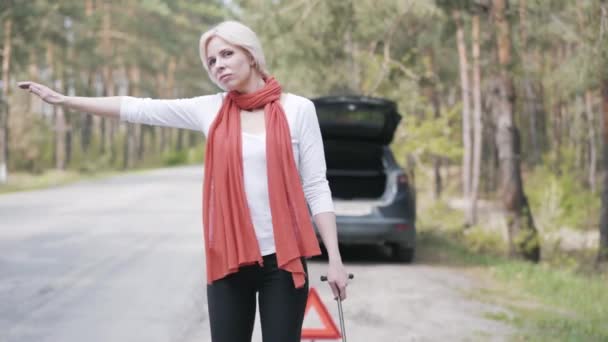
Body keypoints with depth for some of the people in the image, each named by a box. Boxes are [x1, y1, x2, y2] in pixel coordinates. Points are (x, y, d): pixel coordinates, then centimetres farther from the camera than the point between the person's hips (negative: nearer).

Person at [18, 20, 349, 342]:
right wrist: (64, 100, 10)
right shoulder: (209, 110, 5)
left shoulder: (297, 109, -1)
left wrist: (334, 258, -6)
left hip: (282, 259, -2)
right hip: (229, 259, 2)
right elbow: (139, 108, 8)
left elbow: (316, 188, -2)